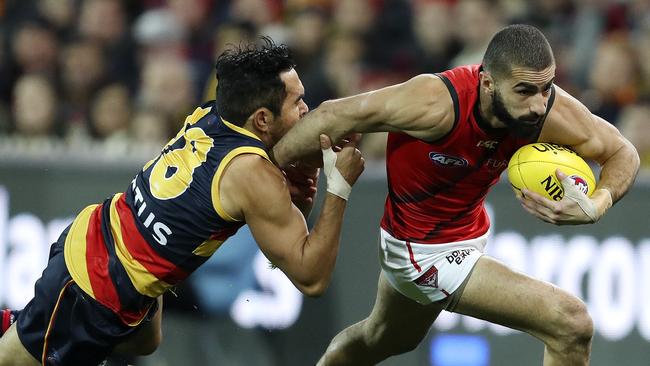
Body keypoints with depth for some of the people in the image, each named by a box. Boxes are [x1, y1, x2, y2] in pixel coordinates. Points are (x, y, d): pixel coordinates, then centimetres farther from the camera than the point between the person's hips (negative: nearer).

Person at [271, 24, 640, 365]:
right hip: (431, 252, -7)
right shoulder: (439, 104, -36)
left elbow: (623, 153, -9)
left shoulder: (553, 112, -22)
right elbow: (334, 116, -27)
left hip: (467, 232, 7)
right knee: (572, 326, -17)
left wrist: (596, 206, -30)